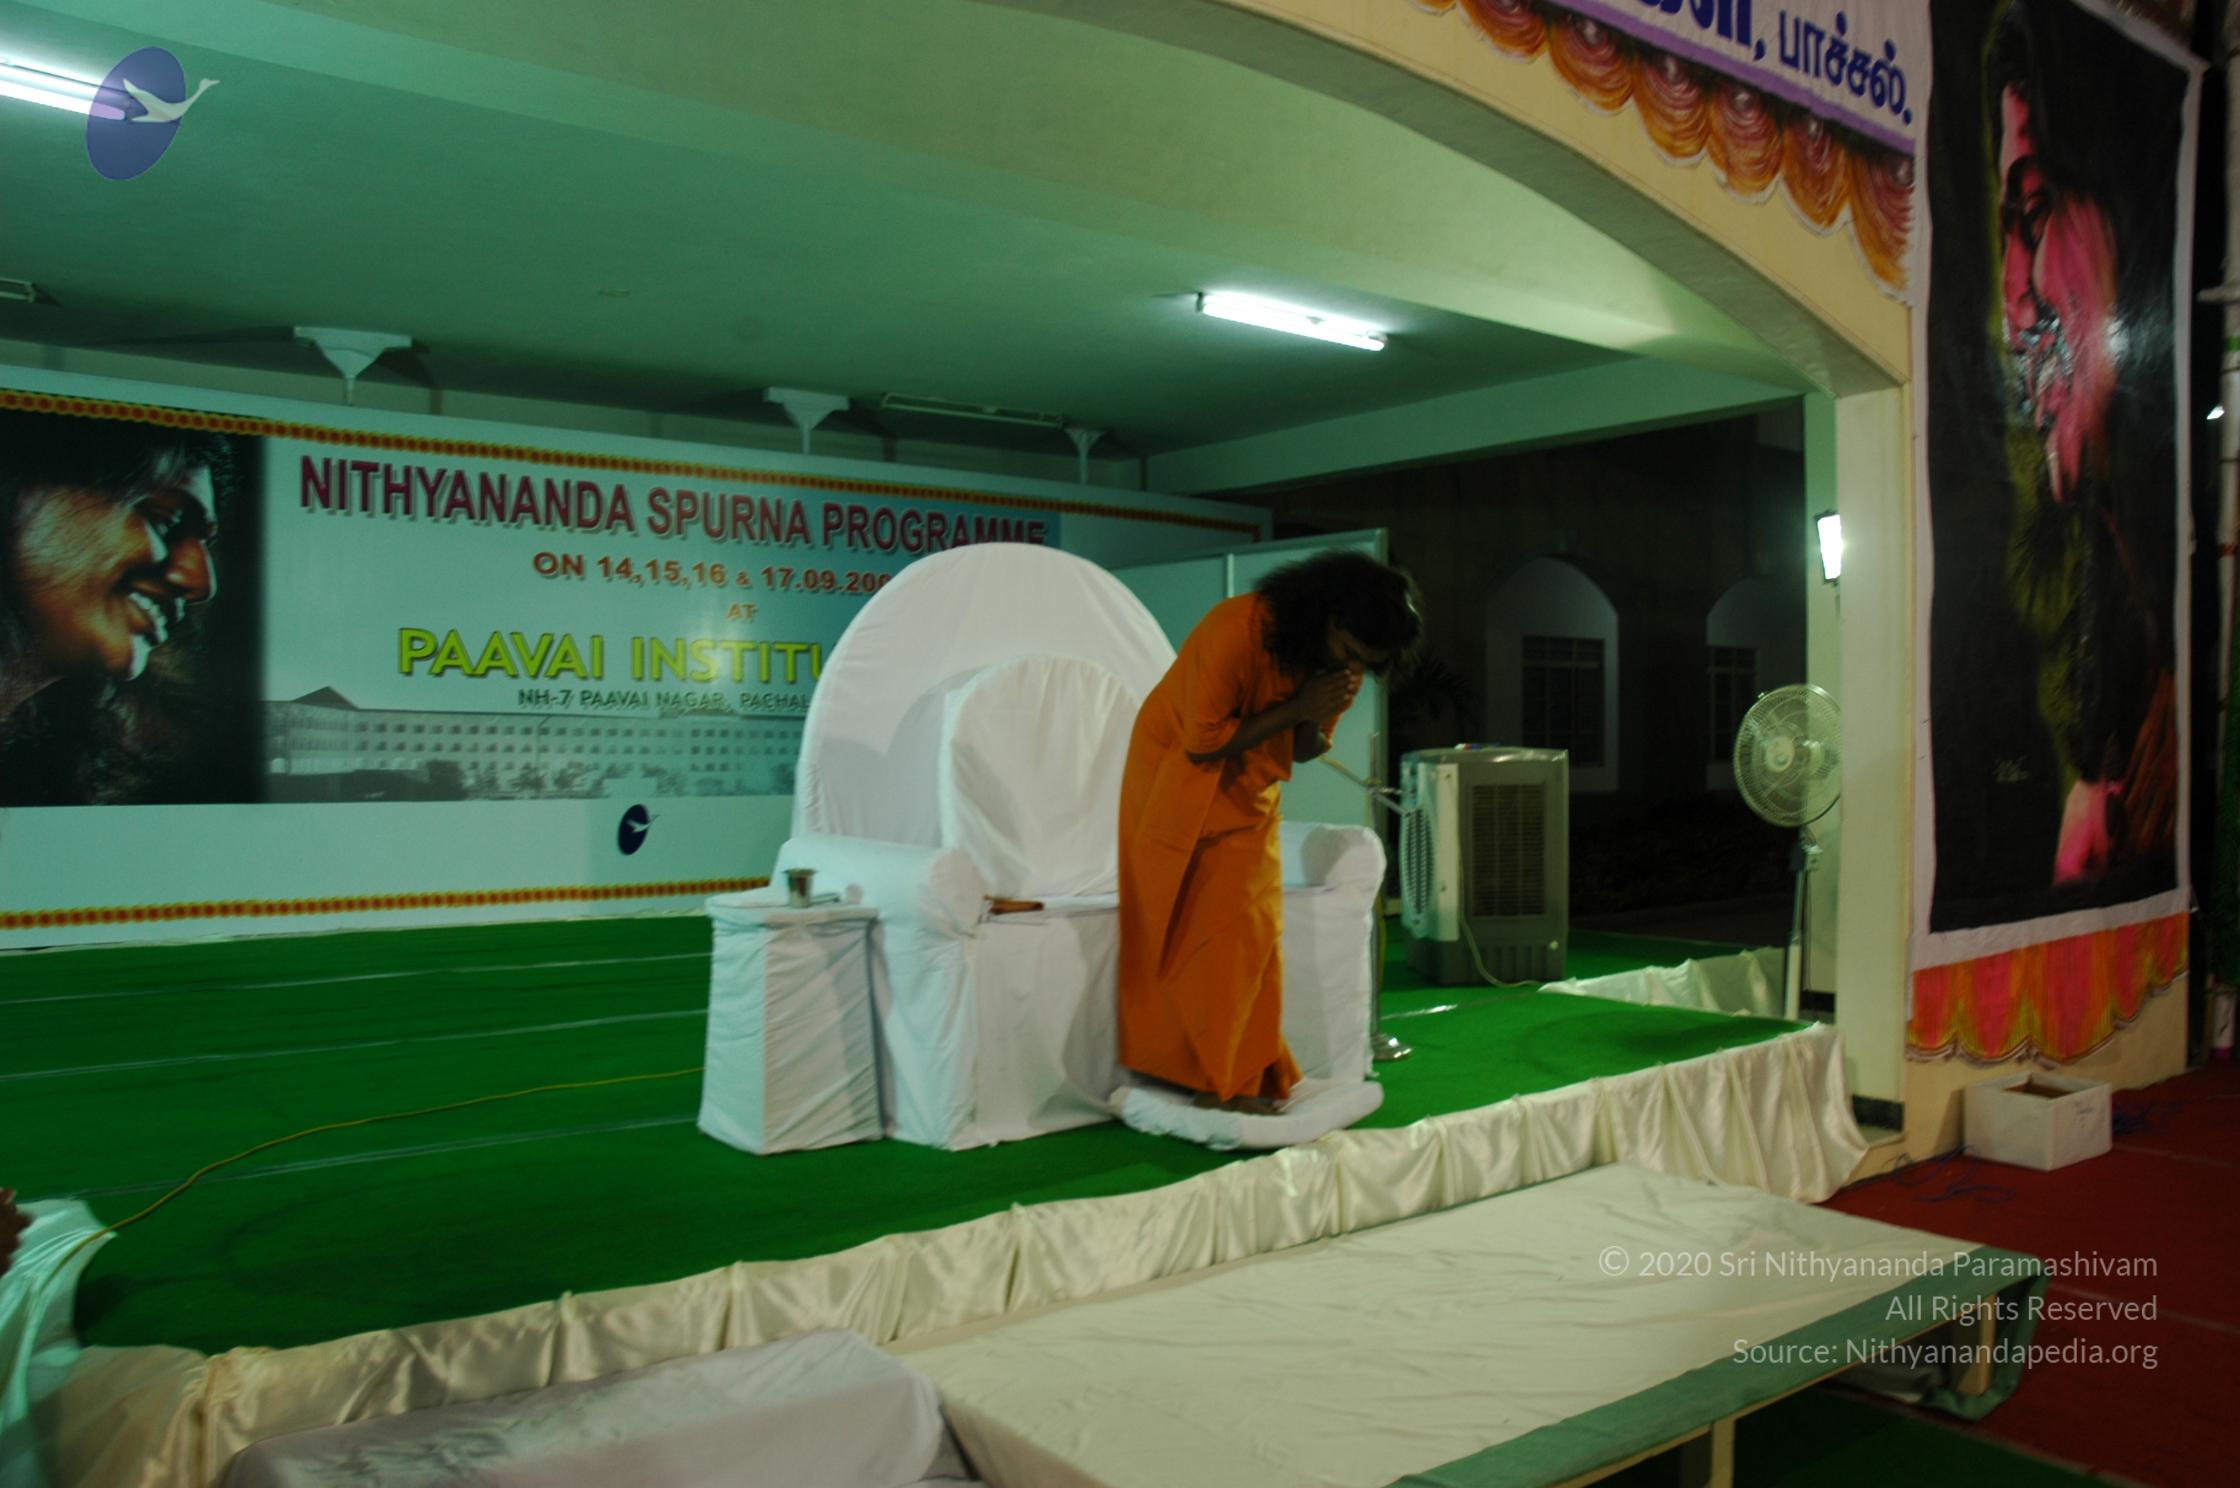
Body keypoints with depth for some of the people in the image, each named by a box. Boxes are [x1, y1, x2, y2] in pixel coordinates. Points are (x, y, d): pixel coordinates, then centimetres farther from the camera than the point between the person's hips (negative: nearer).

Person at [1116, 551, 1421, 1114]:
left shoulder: (1344, 664, -9)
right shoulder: (1236, 629, -31)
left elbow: (1305, 751, 0)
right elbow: (1203, 741, -26)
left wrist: (1314, 722, -23)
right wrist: (1295, 707, -29)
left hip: (1249, 792, 6)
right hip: (1177, 780, -5)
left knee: (1252, 930, -1)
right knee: (1178, 931, -2)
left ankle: (1242, 1078, 5)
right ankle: (1188, 1074, 5)